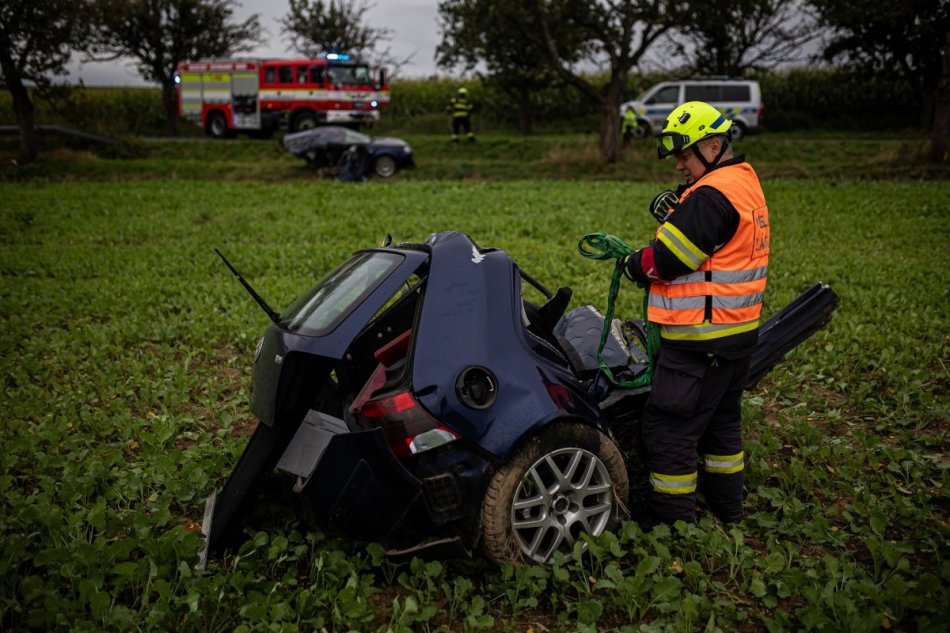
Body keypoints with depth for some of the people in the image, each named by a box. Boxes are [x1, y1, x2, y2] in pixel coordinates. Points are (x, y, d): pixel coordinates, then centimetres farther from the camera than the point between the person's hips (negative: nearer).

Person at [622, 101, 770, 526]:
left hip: (701, 340, -11)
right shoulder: (746, 183, 13)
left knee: (668, 429, -3)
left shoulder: (712, 195, -20)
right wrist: (676, 209, 3)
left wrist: (632, 264, -3)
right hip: (738, 331, 11)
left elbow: (666, 259, -21)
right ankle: (727, 511, 38)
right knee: (720, 420, 23)